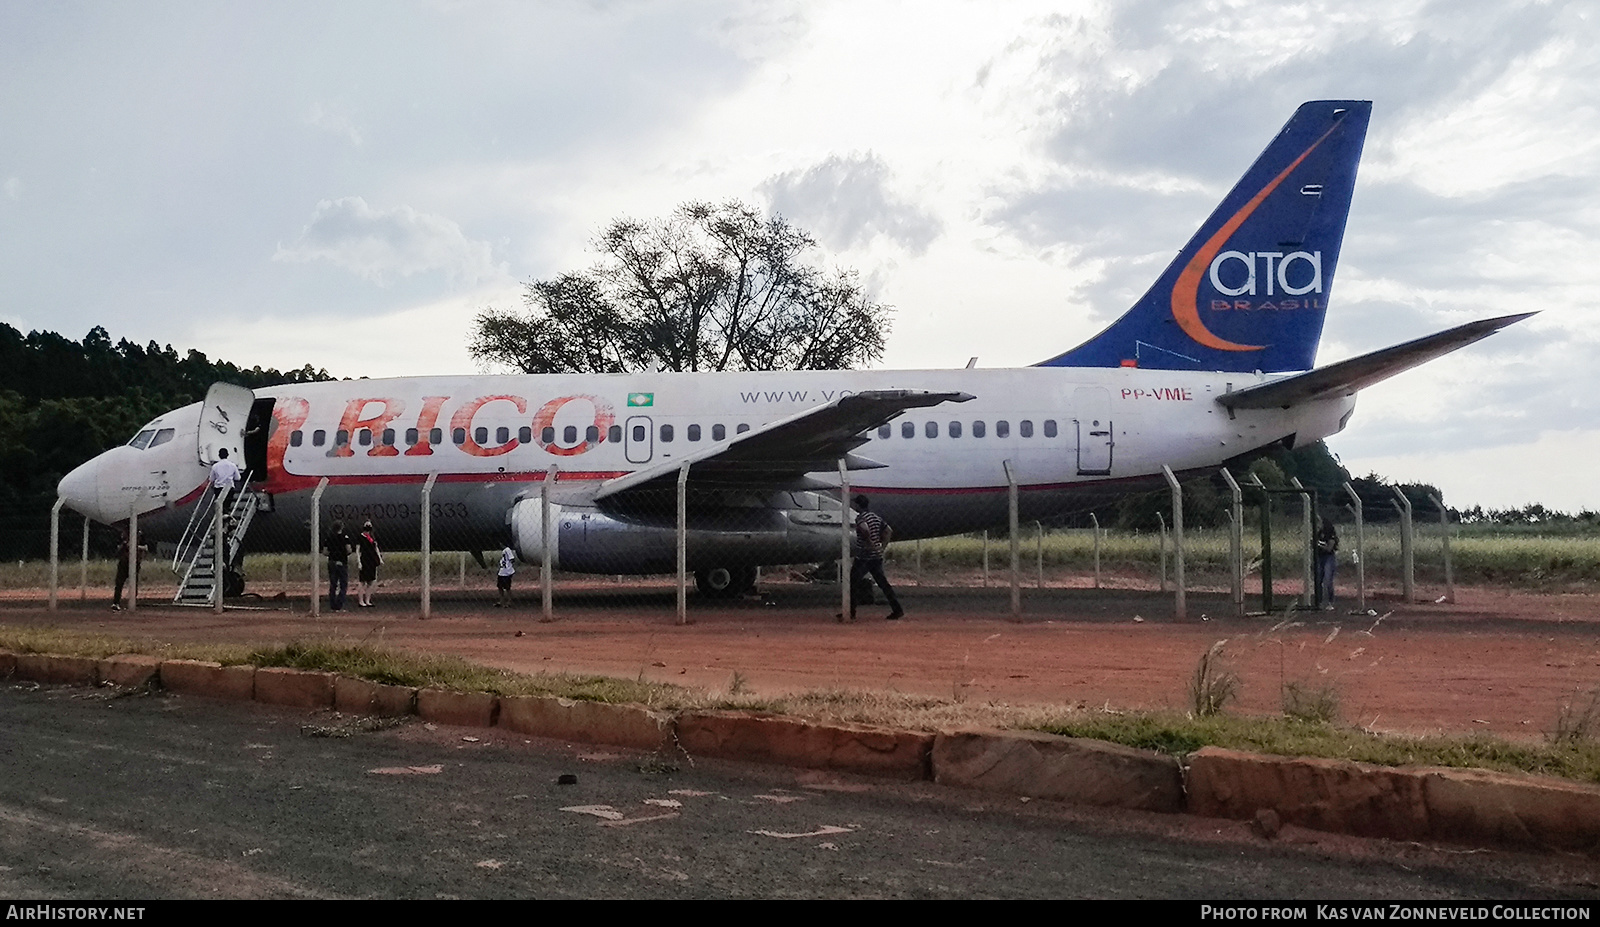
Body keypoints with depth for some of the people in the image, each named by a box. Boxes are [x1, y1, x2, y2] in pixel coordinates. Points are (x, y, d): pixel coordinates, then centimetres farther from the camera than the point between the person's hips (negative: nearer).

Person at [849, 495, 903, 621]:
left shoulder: (860, 518, -12)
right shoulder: (876, 517, 12)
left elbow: (865, 529, -33)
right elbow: (889, 531, 15)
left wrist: (870, 543, -21)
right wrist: (882, 546, 12)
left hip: (863, 557, -8)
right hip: (877, 557, 8)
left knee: (851, 583, 3)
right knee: (883, 583, 10)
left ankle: (850, 613, 2)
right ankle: (897, 610, 4)